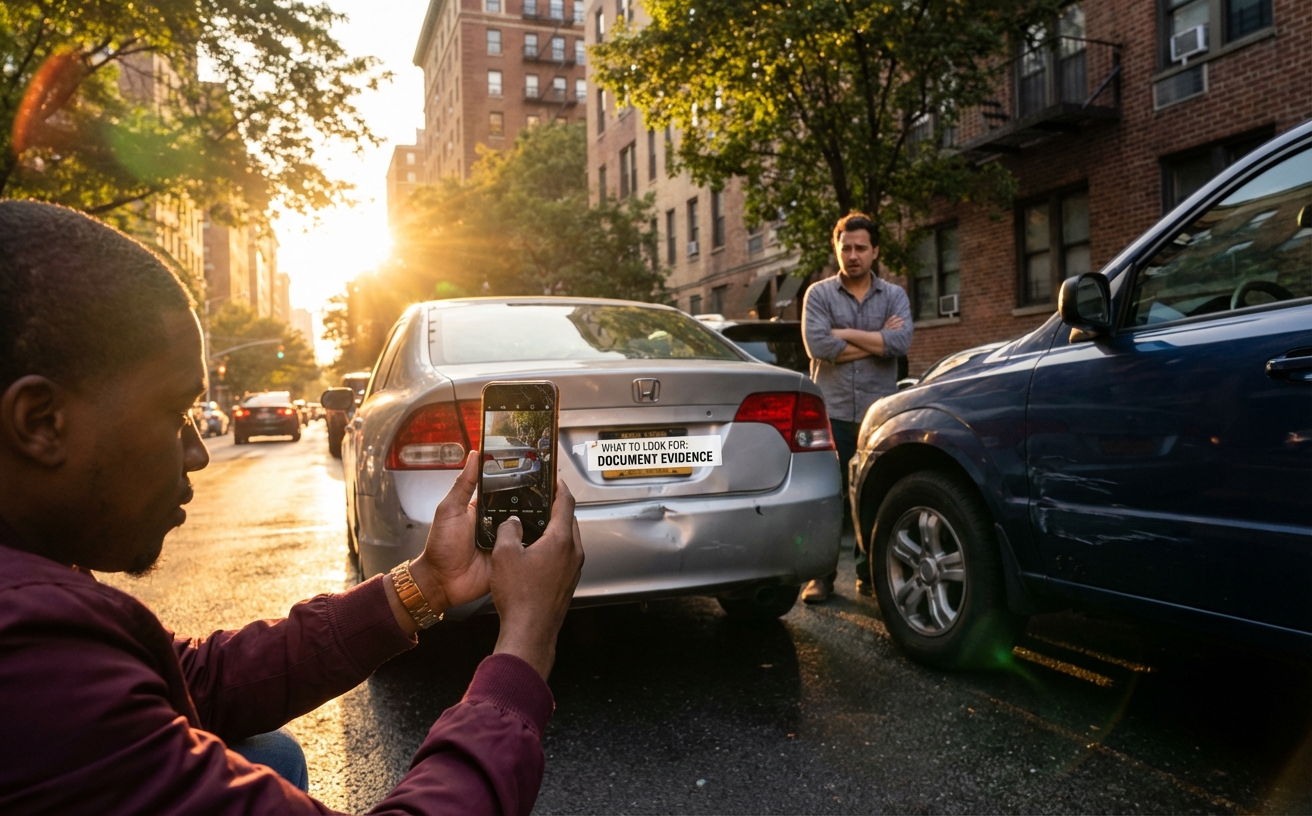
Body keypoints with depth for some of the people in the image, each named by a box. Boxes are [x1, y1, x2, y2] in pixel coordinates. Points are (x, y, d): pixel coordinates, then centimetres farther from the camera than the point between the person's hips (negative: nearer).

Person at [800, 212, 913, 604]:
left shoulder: (894, 295, 8)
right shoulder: (819, 294, 4)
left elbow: (901, 342, -11)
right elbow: (817, 346, -13)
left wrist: (845, 334, -10)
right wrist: (877, 340, -7)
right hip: (833, 412, -1)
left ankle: (870, 574, 19)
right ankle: (822, 575, 10)